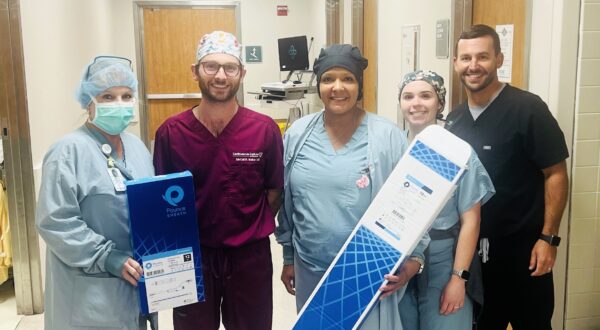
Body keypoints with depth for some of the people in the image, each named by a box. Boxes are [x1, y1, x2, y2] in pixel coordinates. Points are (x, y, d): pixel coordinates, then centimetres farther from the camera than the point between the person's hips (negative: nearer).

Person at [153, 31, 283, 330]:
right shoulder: (170, 132, -8)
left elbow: (275, 192, 2)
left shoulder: (265, 129, -8)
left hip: (250, 257, 0)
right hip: (190, 257, 0)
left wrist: (249, 230, -3)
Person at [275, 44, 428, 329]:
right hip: (312, 272, 3)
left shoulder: (388, 137, -8)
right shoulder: (298, 134, 2)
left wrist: (414, 258, -12)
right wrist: (288, 257, 13)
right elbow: (286, 202, 9)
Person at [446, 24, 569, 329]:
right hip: (471, 246, 5)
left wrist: (548, 238, -16)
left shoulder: (528, 109, -12)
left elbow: (555, 174, -11)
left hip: (521, 246, -5)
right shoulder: (454, 119, 5)